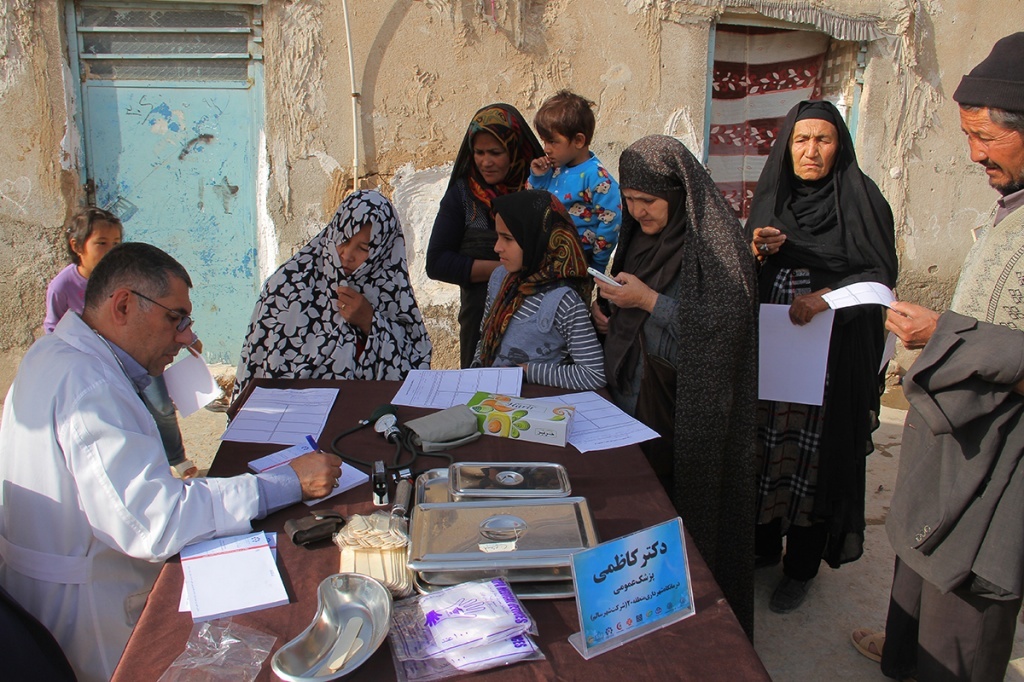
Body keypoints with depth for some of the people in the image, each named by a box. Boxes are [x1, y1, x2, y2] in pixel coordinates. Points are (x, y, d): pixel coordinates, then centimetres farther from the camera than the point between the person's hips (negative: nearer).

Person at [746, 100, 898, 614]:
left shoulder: (862, 200, -3)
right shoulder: (770, 199, 8)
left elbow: (882, 274, -7)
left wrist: (827, 296, -22)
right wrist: (756, 251, -11)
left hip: (832, 357, -4)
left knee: (814, 456, 2)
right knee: (765, 445, 9)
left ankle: (801, 568, 18)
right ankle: (763, 546, 28)